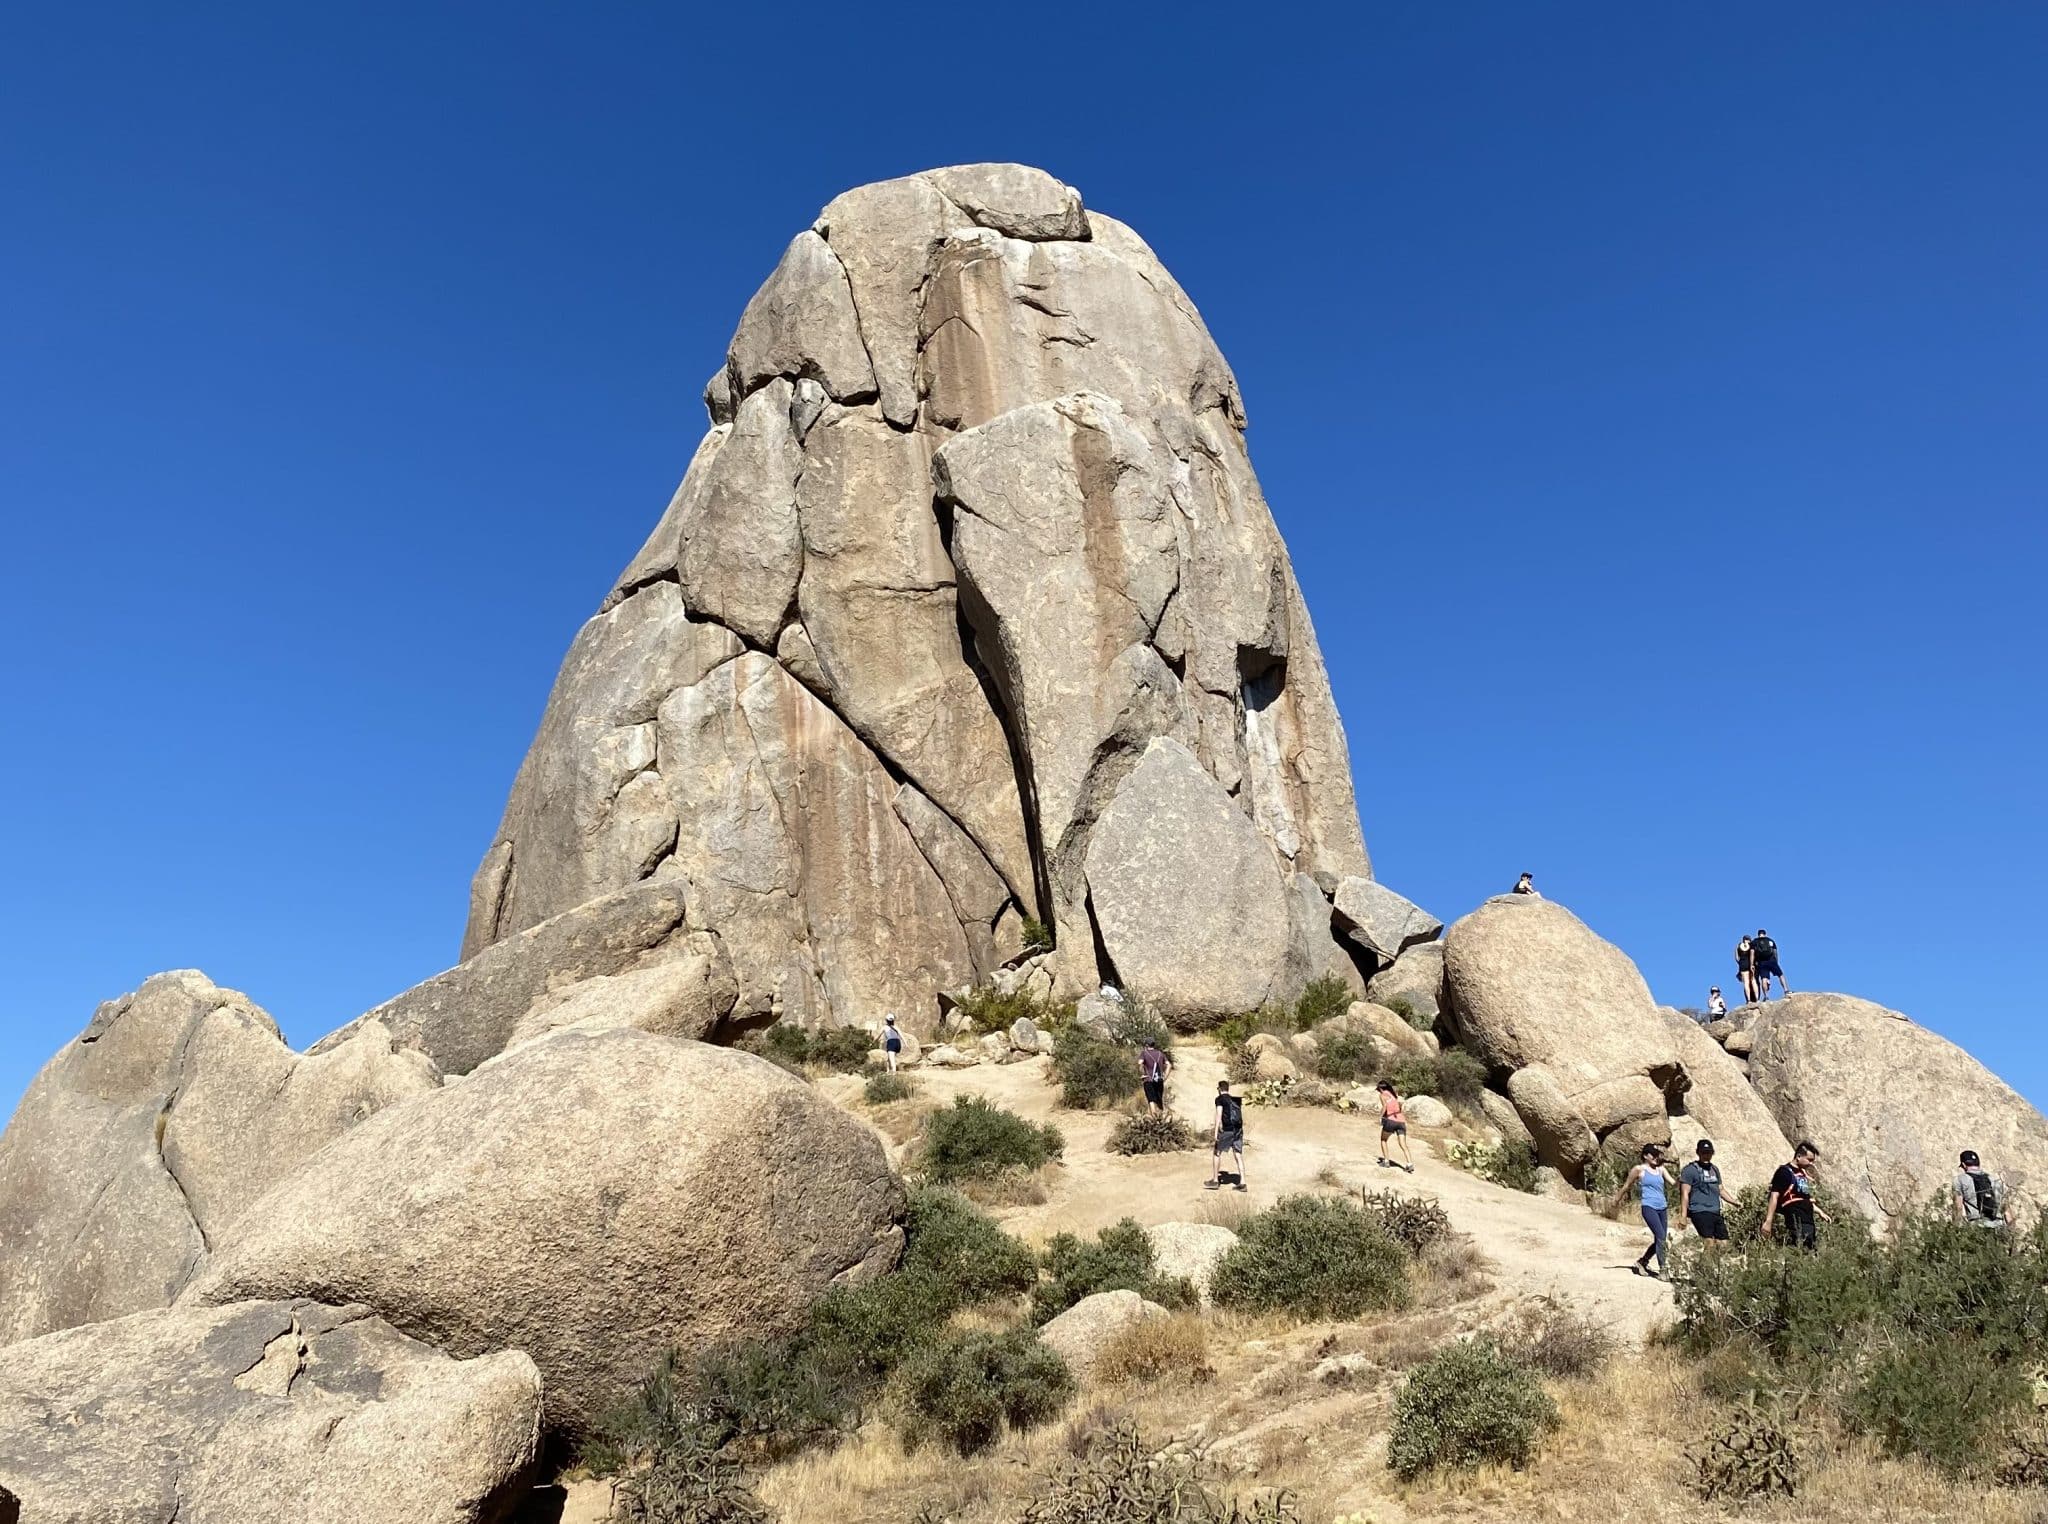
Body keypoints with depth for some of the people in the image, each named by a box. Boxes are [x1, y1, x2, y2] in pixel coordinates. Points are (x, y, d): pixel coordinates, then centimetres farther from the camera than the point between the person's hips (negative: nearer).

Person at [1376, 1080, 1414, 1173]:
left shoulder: (1383, 1095, 5)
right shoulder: (1395, 1094, 22)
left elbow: (1385, 1106, -12)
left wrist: (1380, 1116, -4)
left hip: (1390, 1120, -4)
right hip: (1401, 1121, 4)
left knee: (1383, 1140, 19)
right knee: (1403, 1145, -2)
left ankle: (1386, 1161, 14)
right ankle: (1410, 1164, -21)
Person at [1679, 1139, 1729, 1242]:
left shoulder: (1715, 1169, 18)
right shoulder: (1690, 1170, -4)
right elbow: (1685, 1194, -8)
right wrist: (1683, 1216, -15)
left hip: (1716, 1213, 7)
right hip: (1700, 1213, -7)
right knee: (1710, 1243, -17)